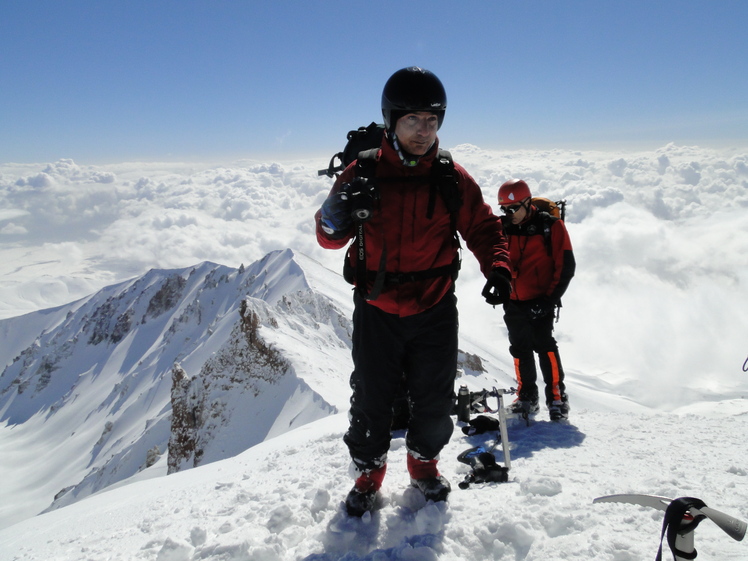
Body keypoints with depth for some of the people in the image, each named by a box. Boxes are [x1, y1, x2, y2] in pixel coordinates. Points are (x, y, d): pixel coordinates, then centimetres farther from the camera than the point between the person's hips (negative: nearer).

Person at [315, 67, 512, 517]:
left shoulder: (452, 177, -3)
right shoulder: (363, 172, -6)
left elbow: (483, 227, 3)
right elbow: (330, 238, -4)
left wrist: (498, 266, -16)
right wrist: (338, 213, -27)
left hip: (434, 310, 2)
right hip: (376, 311, -1)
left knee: (435, 400, 13)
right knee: (371, 400, 8)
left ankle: (424, 466, 40)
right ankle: (368, 476, 33)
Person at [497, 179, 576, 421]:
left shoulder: (551, 226, -6)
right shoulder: (502, 228, 4)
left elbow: (566, 266, -6)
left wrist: (550, 299, -13)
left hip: (540, 302, -4)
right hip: (513, 303, 4)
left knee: (544, 346, -10)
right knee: (520, 350, 10)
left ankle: (557, 398, 1)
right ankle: (527, 398, 22)